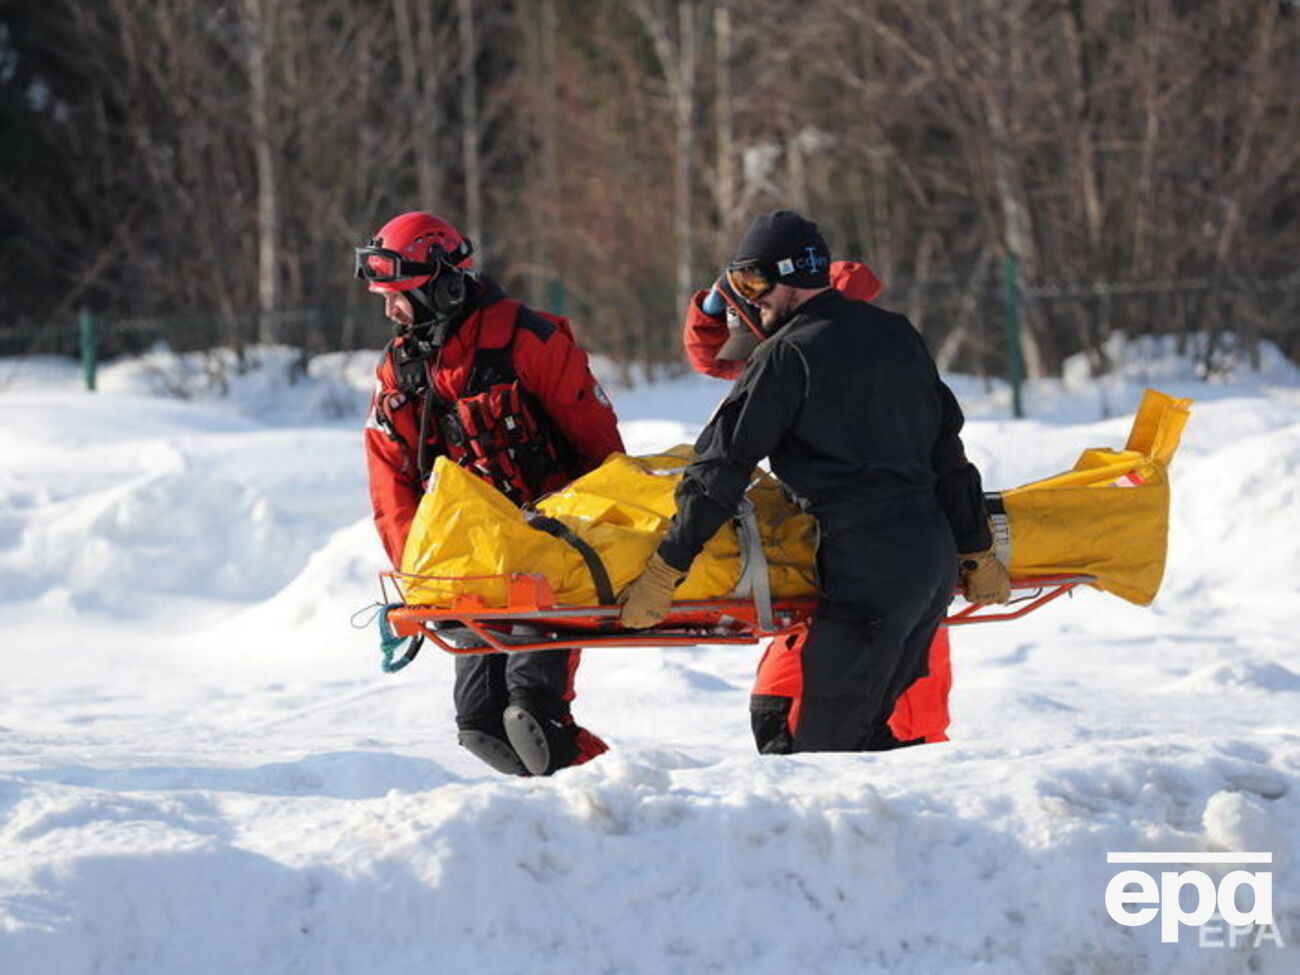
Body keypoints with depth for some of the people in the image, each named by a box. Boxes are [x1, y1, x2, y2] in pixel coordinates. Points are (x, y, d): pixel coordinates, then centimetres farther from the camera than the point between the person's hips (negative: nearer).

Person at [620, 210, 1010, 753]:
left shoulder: (788, 355, -5)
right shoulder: (897, 334, 17)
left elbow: (723, 468, -7)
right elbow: (947, 449, 21)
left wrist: (665, 570, -7)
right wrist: (977, 550, 27)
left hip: (869, 568, -8)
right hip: (936, 555, 8)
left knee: (823, 746, -6)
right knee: (864, 729, 15)